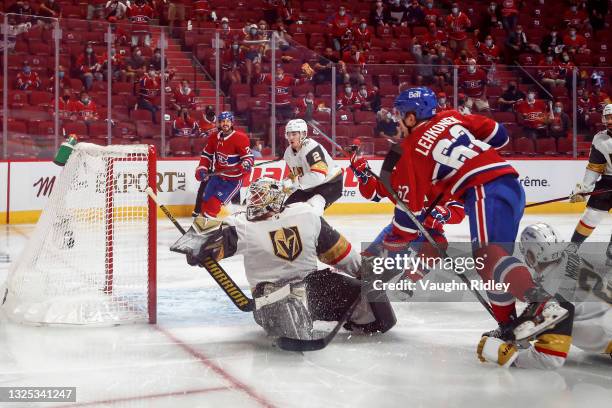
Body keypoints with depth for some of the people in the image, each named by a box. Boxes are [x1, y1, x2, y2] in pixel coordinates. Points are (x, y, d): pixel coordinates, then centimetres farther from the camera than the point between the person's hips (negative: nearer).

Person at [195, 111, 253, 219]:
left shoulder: (240, 138, -18)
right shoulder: (214, 137, 1)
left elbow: (248, 156, -18)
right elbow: (207, 154, 12)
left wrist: (246, 164, -40)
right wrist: (202, 169, -1)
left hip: (233, 180, -6)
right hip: (217, 175, 6)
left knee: (213, 203, -17)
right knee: (205, 201, 10)